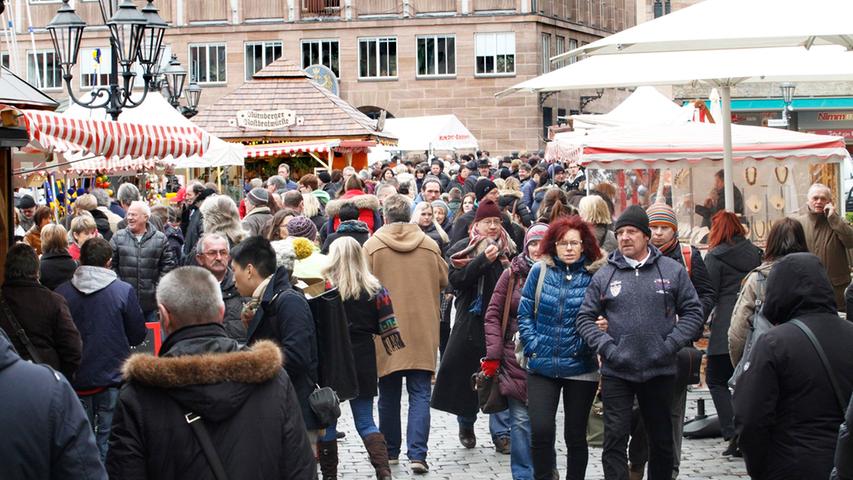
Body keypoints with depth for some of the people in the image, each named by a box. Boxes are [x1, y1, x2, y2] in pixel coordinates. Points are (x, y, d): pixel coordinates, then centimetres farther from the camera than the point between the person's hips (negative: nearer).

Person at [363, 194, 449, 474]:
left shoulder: (372, 246, -6)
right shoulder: (430, 246, -1)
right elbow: (443, 281, 10)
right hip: (423, 333, 0)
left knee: (389, 394, 13)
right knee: (420, 395, 2)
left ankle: (390, 451, 23)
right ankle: (417, 454, -8)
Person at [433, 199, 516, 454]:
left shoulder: (508, 248, 9)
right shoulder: (463, 248, 2)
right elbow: (456, 279, -11)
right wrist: (483, 260, -20)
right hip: (471, 321, -1)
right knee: (467, 374, 7)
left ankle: (501, 433, 2)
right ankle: (466, 425, 26)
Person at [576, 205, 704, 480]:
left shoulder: (673, 270, 2)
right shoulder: (604, 276, 3)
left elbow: (692, 312, 3)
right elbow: (585, 318, 6)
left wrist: (671, 344, -8)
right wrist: (606, 346, -9)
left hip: (660, 371, 1)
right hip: (616, 372, 0)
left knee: (662, 439, 13)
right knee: (615, 438, -3)